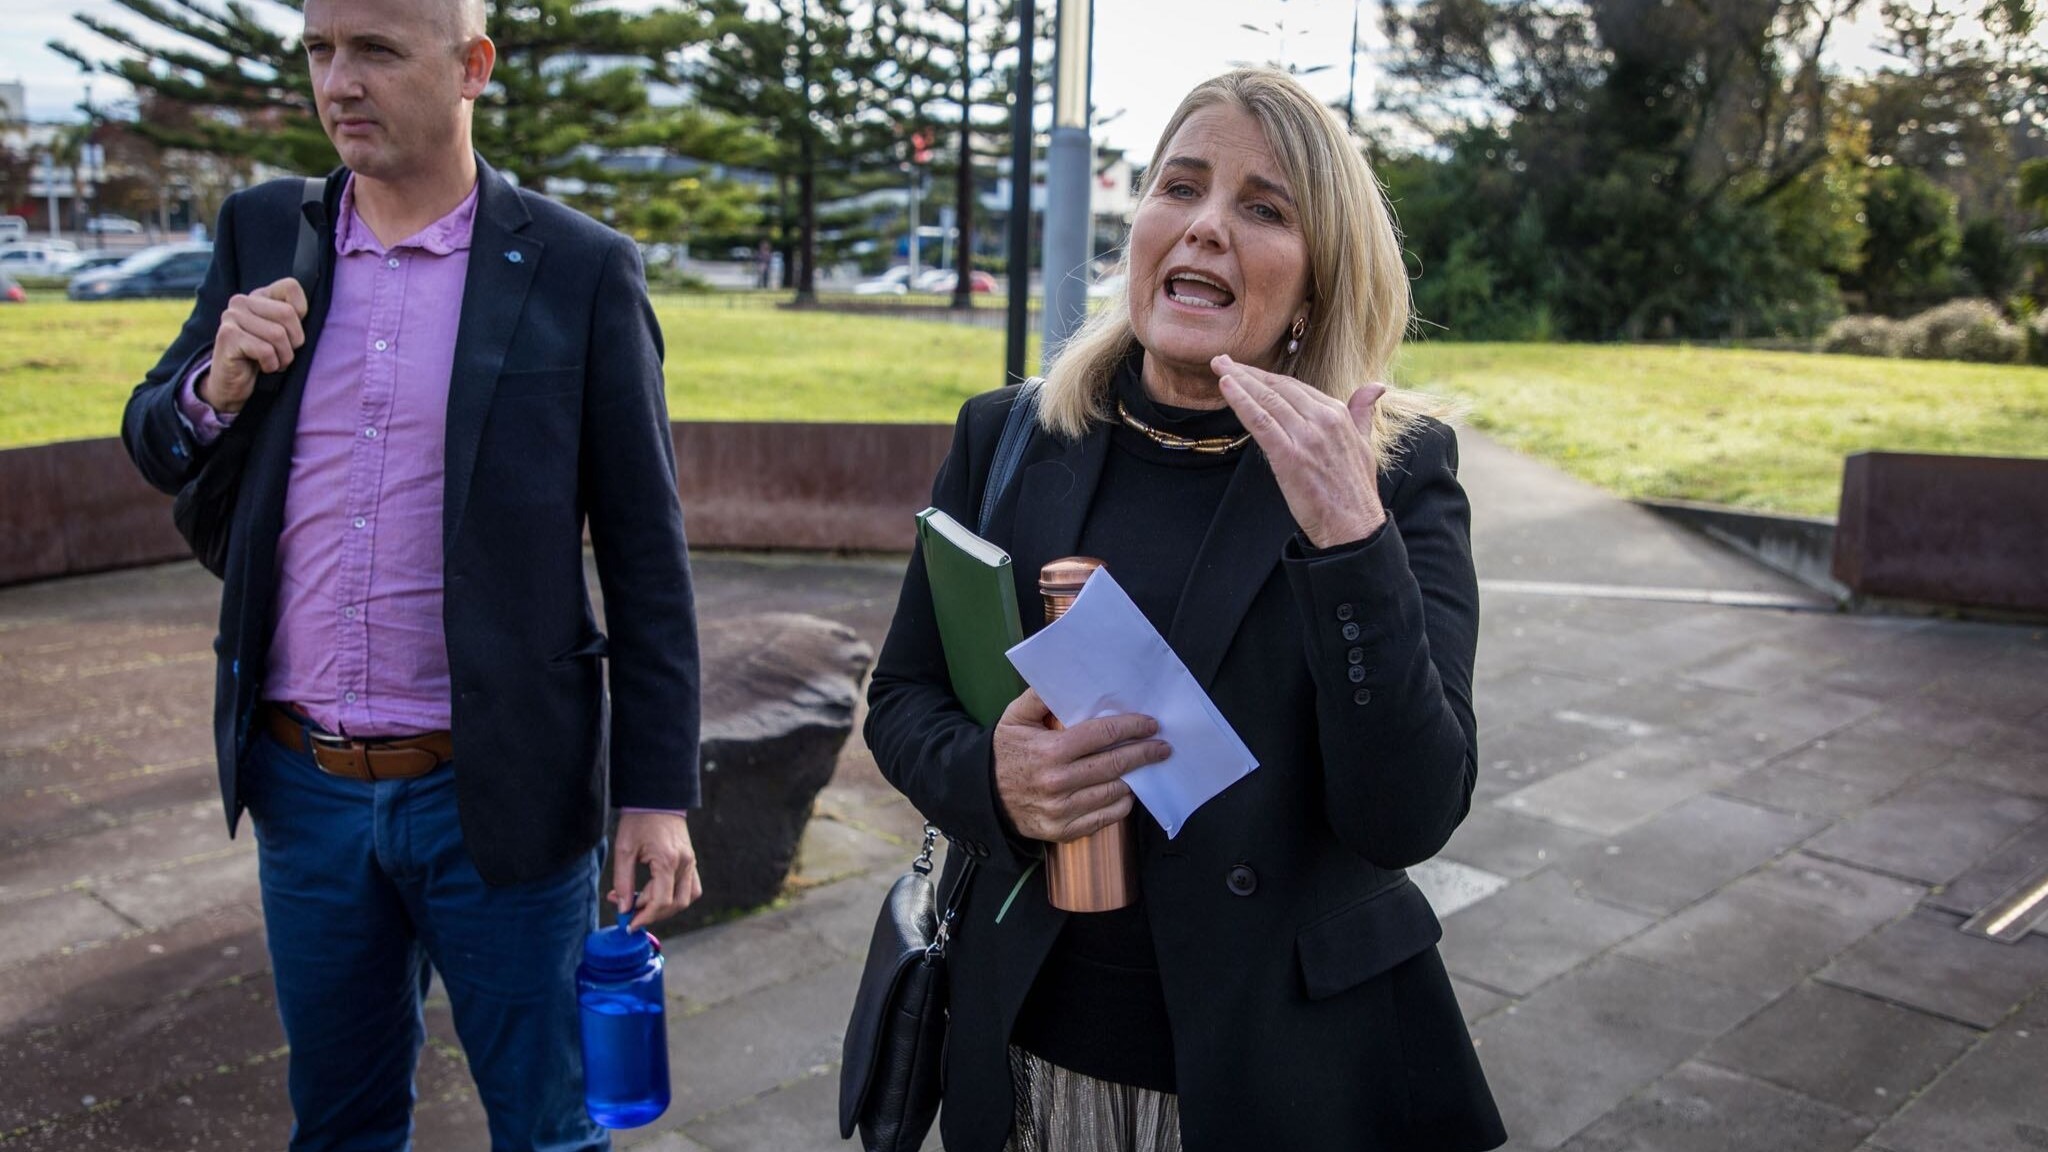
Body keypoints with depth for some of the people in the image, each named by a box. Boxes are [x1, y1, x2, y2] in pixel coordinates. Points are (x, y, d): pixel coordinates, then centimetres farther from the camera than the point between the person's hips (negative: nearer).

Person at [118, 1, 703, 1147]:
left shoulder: (583, 269, -8)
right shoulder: (263, 234, 4)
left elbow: (646, 555, -6)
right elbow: (160, 451, 13)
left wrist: (659, 791, -8)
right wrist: (215, 383, -10)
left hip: (496, 792, -4)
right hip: (303, 785, 4)